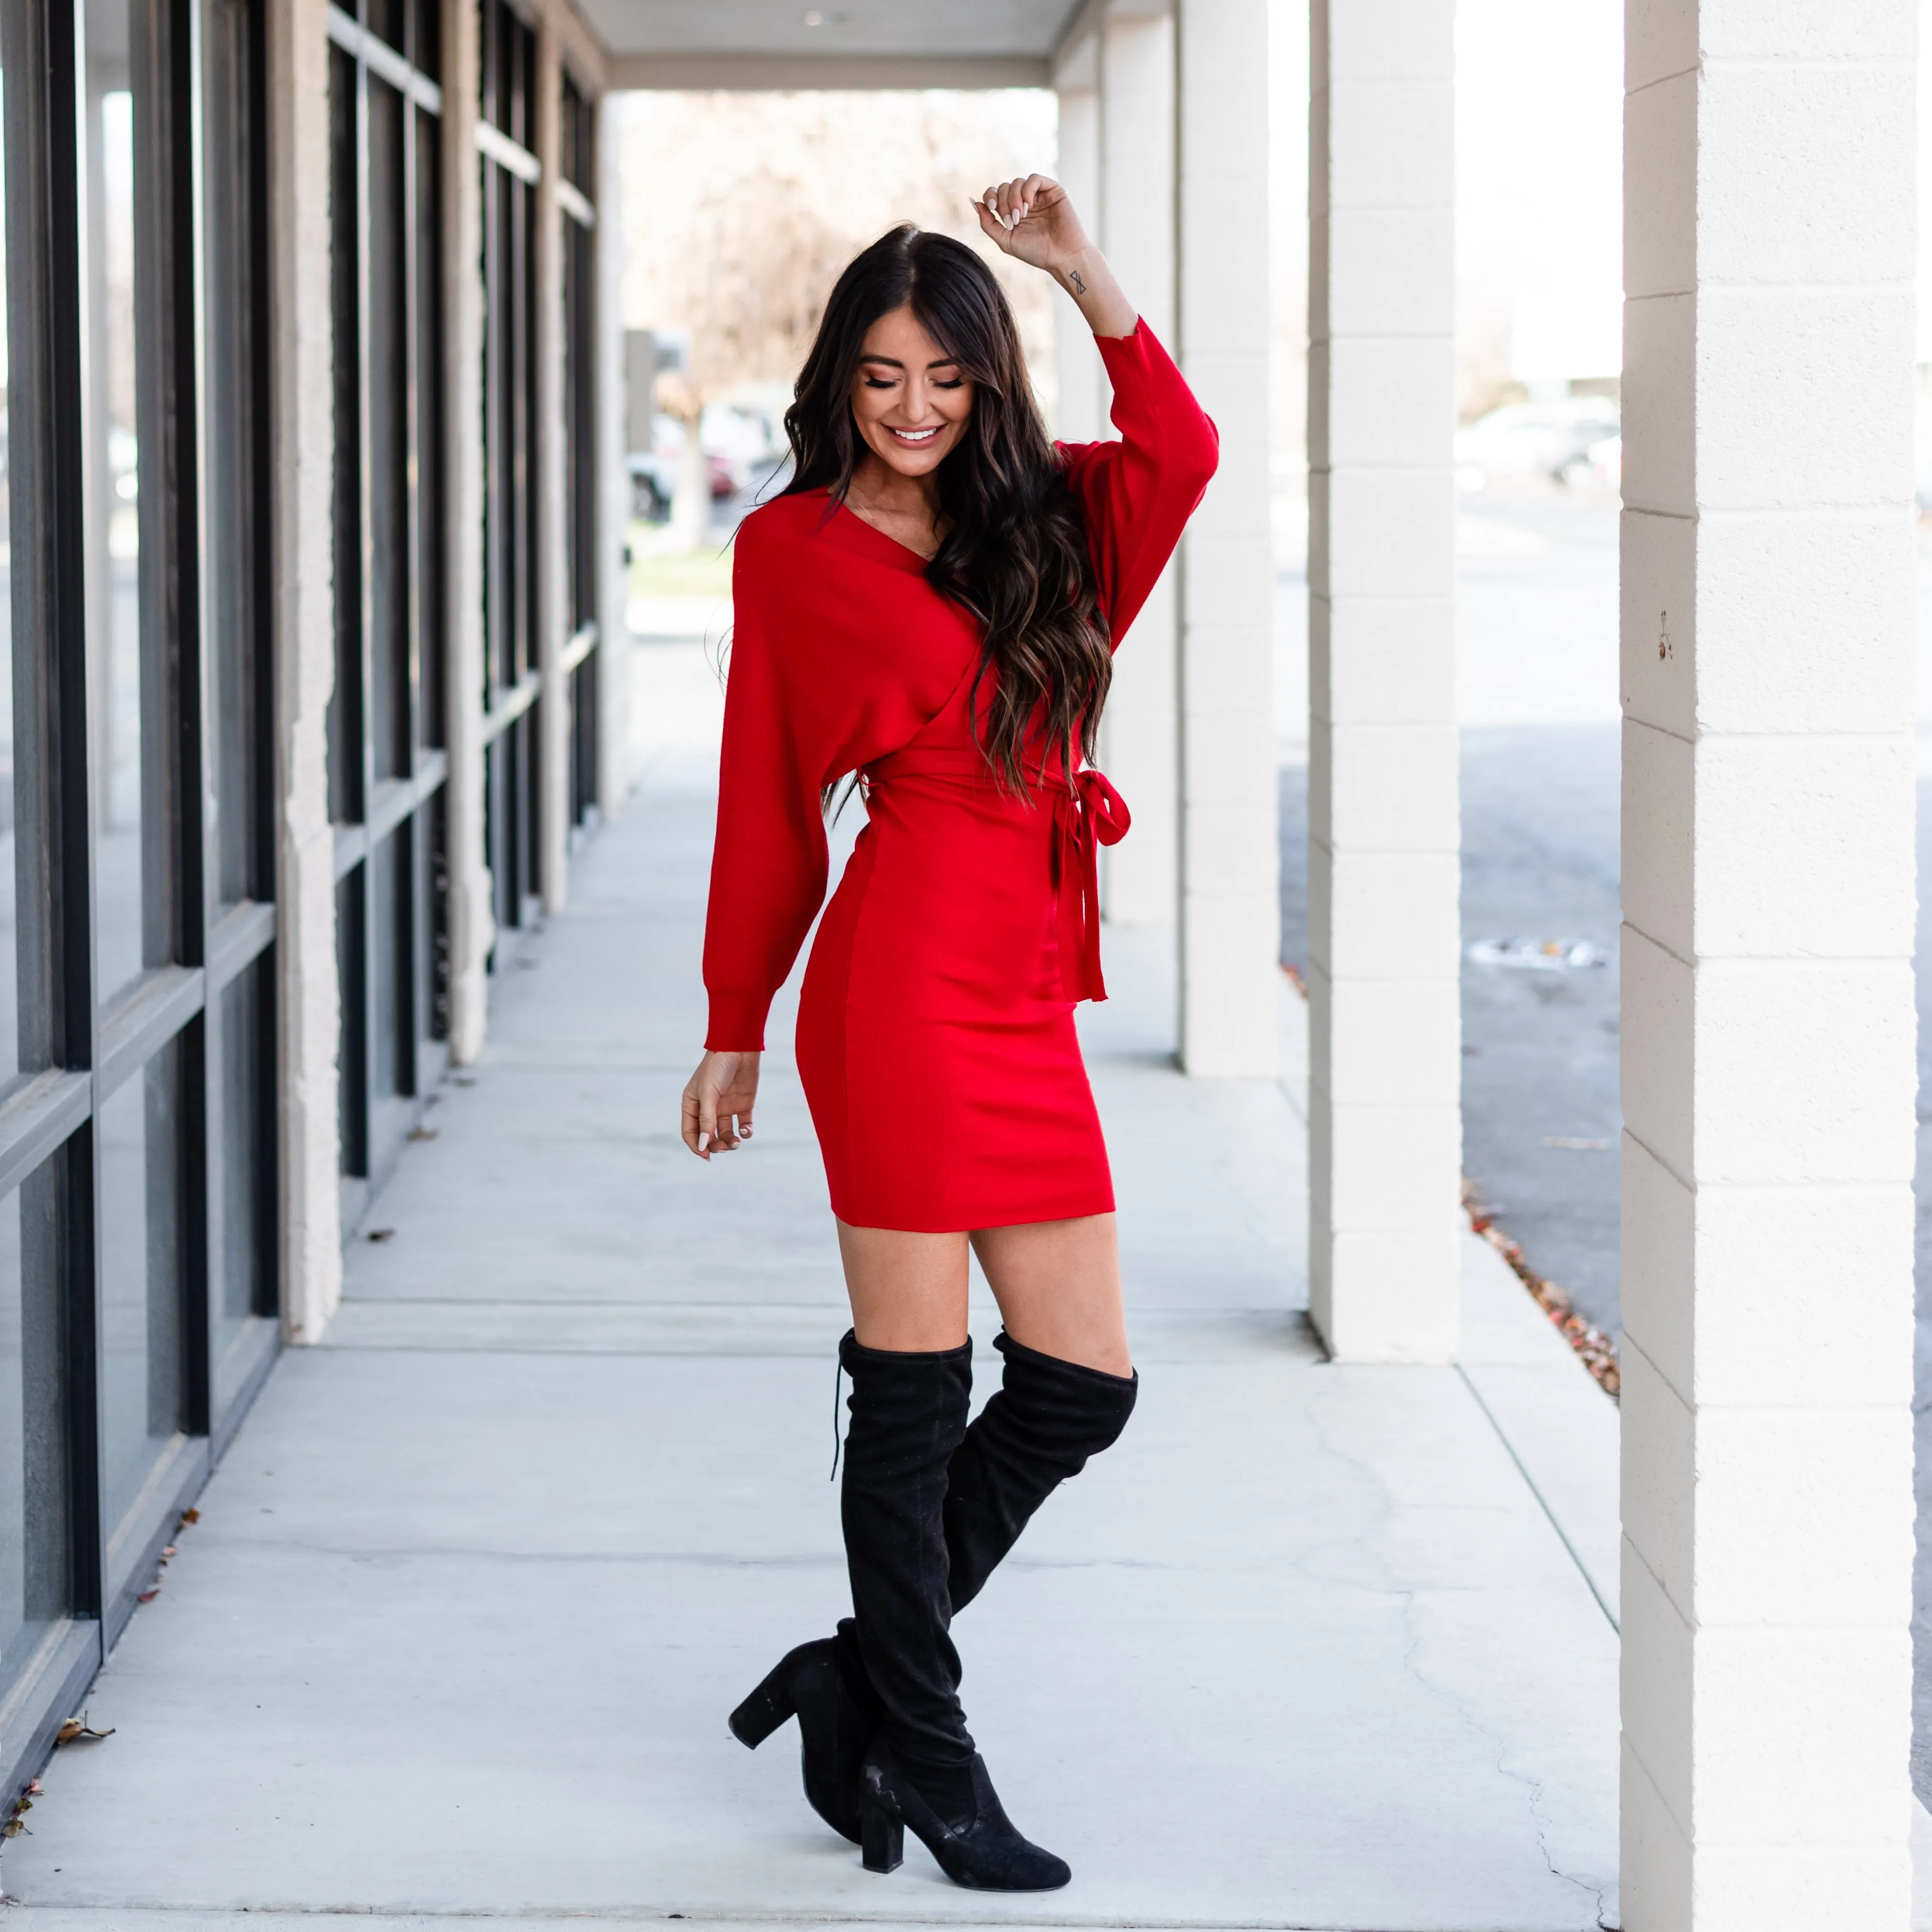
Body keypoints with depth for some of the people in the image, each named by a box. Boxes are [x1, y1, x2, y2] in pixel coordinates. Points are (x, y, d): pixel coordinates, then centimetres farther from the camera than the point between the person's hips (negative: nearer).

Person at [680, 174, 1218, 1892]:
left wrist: (1081, 267, -7)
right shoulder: (798, 552, 3)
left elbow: (1180, 451, -3)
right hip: (907, 988, -6)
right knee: (914, 1395, 0)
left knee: (1083, 1387, 7)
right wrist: (737, 1031, 9)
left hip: (1028, 1003, 6)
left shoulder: (1038, 523, 16)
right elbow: (767, 804, 6)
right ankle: (923, 1753, 13)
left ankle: (862, 1673, 22)